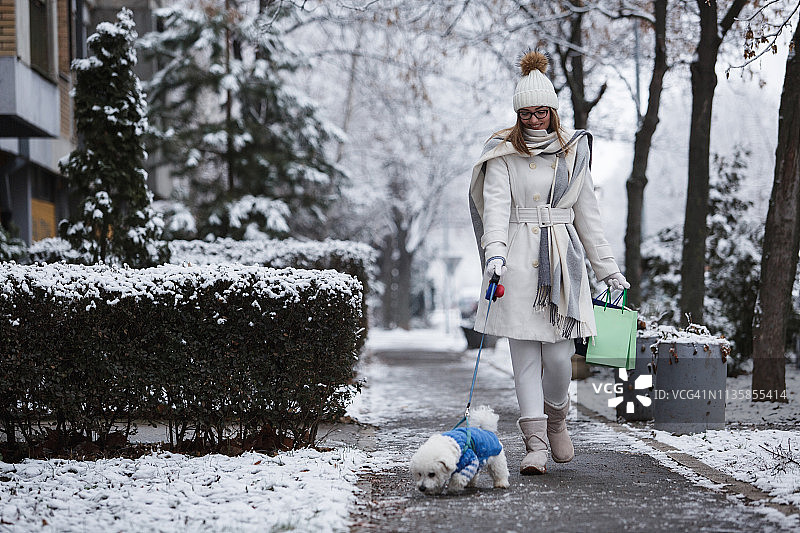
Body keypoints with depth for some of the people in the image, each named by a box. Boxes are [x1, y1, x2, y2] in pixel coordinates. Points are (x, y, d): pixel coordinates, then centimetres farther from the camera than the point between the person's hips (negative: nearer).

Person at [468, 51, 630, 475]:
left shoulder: (572, 151, 11)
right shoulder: (503, 153, 3)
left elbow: (587, 213, 15)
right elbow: (496, 204, -11)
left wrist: (608, 268, 15)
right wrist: (494, 250, -28)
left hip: (562, 261, 2)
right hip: (517, 261, -2)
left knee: (558, 355, -5)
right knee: (525, 354, -3)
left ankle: (556, 417, 24)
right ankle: (535, 444, 0)